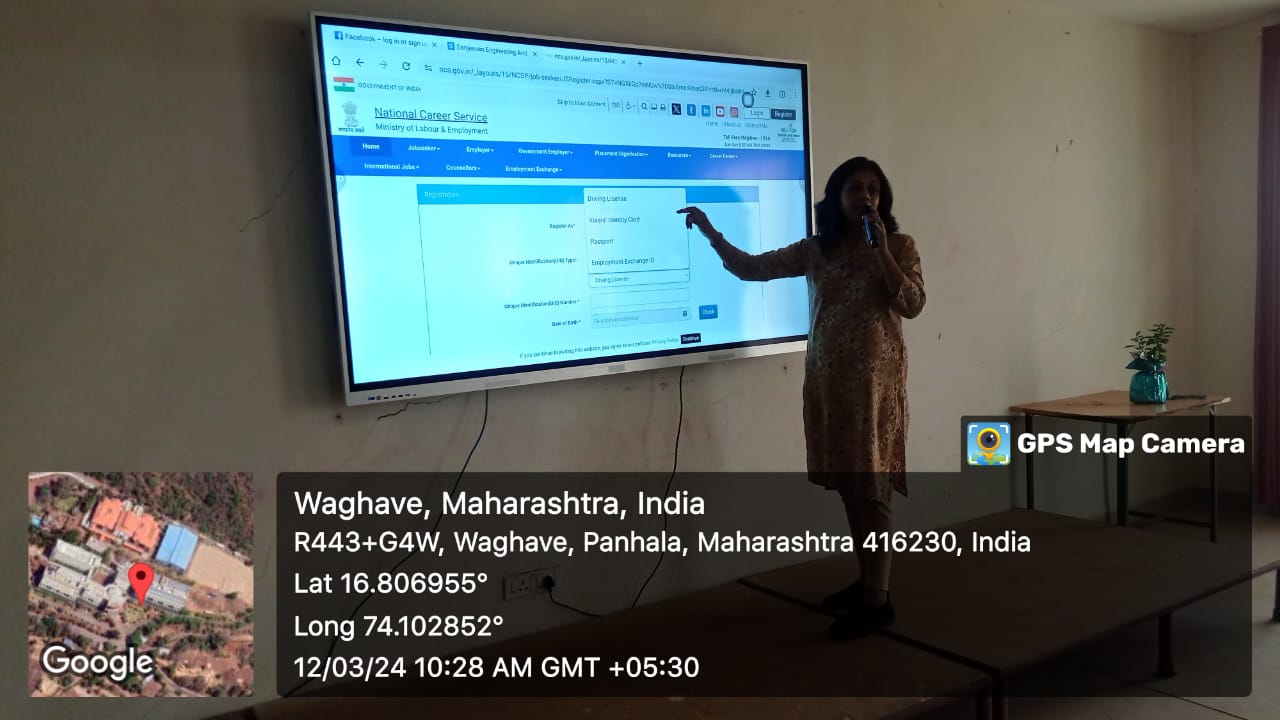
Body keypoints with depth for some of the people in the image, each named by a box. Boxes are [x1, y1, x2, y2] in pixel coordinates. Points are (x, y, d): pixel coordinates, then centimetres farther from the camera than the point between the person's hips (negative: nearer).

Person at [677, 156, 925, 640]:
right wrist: (710, 231, 1)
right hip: (827, 377, 5)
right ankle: (867, 580, 24)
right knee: (848, 482, 10)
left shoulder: (900, 245, 2)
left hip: (875, 376, -4)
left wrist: (880, 249, -14)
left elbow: (912, 305, -9)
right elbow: (751, 268, 9)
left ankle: (877, 601, -2)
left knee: (871, 482, -7)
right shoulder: (814, 249, 10)